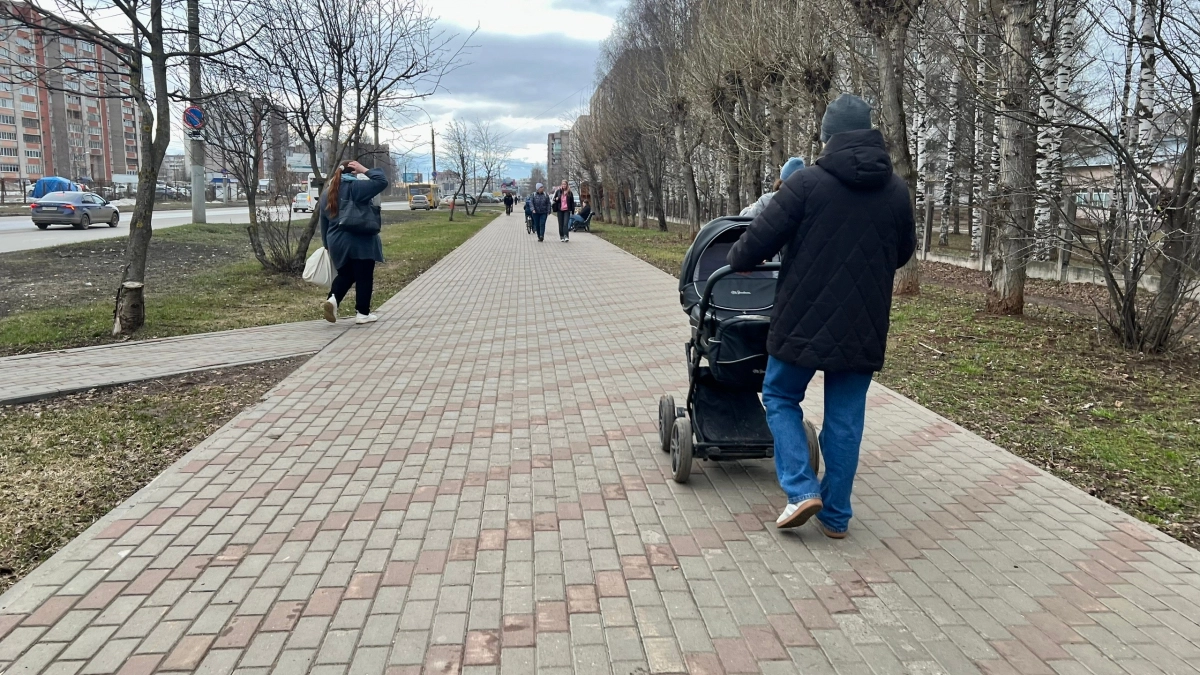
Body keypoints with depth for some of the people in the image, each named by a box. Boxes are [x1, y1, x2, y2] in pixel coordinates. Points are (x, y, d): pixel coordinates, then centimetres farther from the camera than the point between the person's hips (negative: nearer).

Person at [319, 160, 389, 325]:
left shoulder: (327, 194, 15)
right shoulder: (355, 187, -8)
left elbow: (324, 223, 17)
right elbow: (382, 181, -12)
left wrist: (328, 244, 24)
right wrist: (364, 171, -3)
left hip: (337, 242, 6)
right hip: (360, 241, -6)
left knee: (345, 274, 19)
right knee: (364, 276, 3)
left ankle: (332, 299, -6)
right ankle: (363, 313, 6)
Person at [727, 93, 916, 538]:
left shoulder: (807, 182, -10)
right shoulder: (896, 190, 5)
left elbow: (761, 236, -7)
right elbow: (903, 252, 17)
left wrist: (738, 261, 13)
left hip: (804, 318, -4)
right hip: (863, 326, 4)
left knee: (780, 397, 15)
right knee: (846, 417, 12)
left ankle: (802, 491, 2)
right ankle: (836, 515, 19)